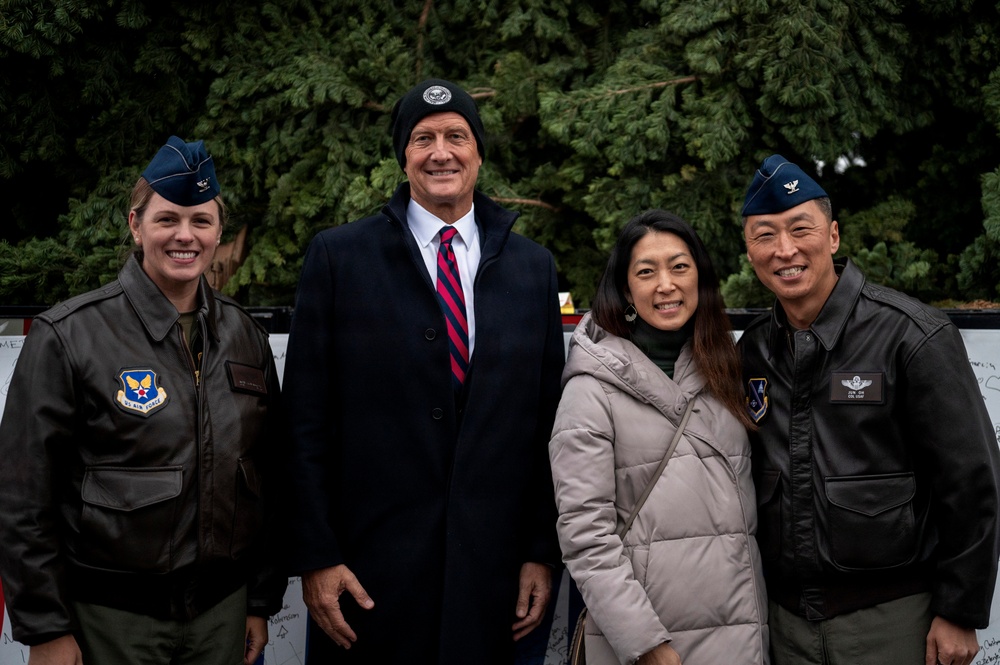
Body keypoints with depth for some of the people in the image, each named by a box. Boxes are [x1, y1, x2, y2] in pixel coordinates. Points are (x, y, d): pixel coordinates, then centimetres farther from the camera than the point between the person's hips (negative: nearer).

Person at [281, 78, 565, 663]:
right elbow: (306, 421, -2)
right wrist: (315, 555, -6)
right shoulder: (339, 257, 0)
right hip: (369, 570, -2)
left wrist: (544, 551, 5)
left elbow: (547, 419, 8)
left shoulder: (533, 267, 8)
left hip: (492, 572, 2)